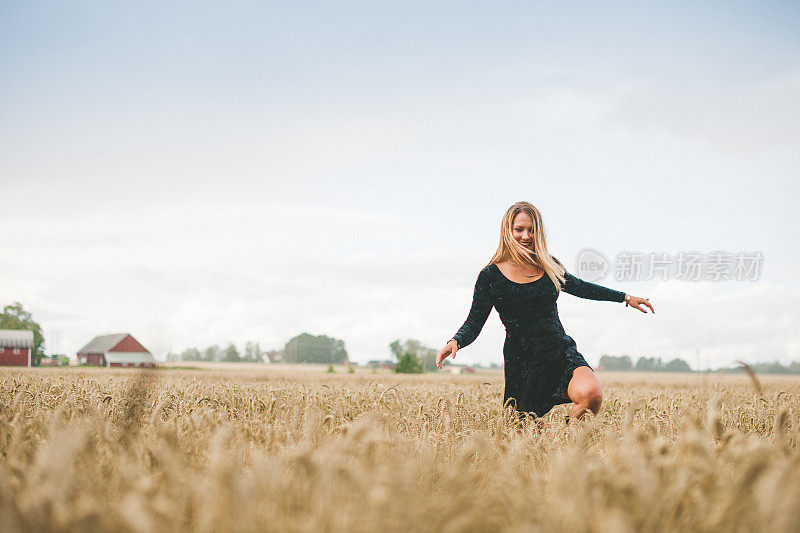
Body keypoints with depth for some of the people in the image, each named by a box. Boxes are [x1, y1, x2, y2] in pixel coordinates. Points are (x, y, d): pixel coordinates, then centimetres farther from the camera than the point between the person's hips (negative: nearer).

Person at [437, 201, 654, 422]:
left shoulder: (549, 265, 7)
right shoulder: (491, 276, -3)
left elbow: (580, 287, 25)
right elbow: (474, 323, -5)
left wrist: (626, 298, 30)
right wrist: (455, 342, -27)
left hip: (562, 352, 2)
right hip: (522, 361, -2)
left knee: (590, 394, -28)